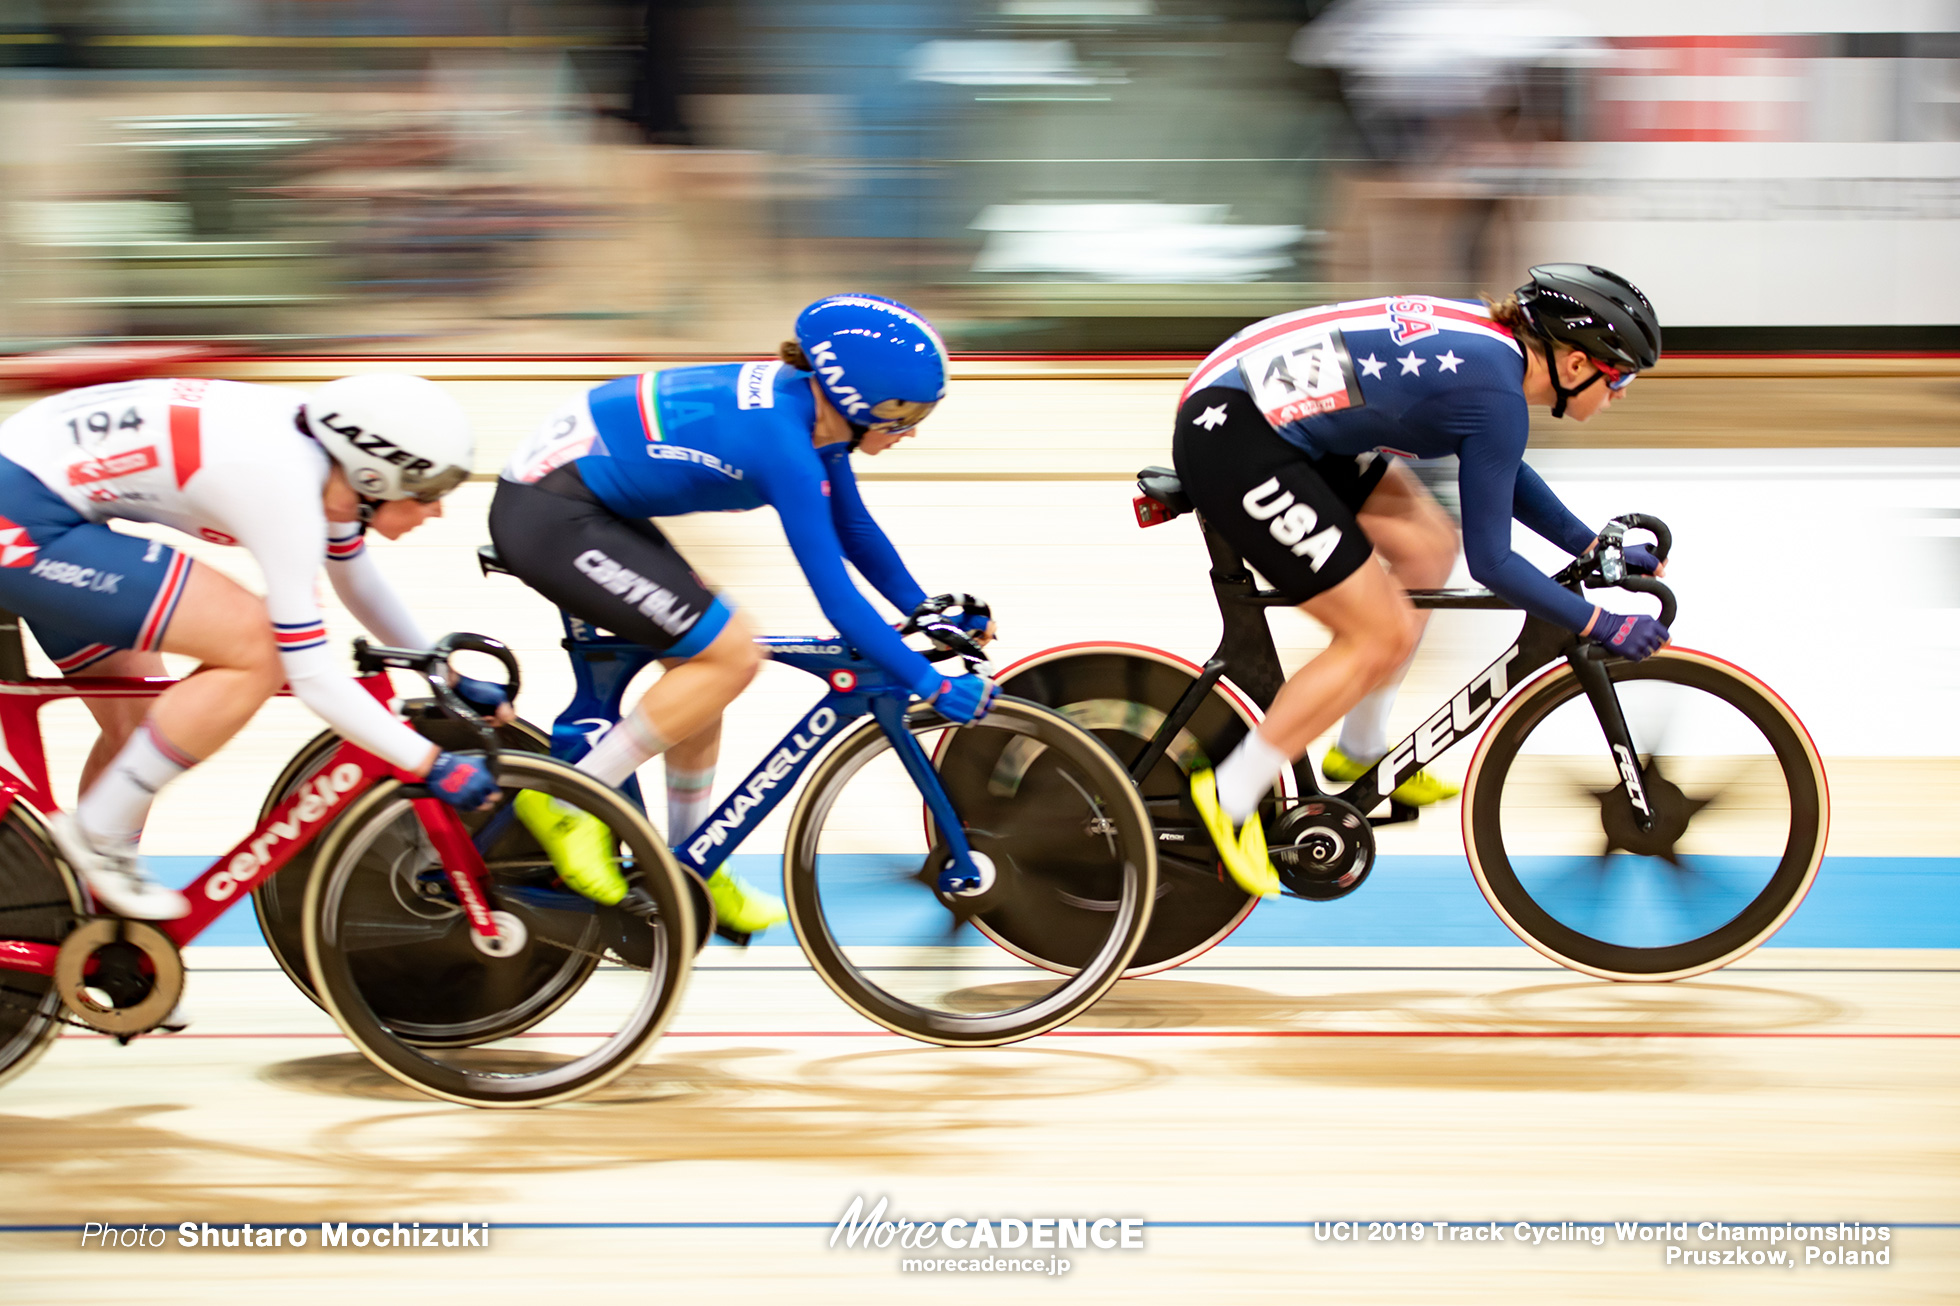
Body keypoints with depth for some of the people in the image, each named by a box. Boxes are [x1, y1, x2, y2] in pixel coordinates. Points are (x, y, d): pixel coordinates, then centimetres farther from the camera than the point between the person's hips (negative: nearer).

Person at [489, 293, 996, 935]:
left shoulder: (807, 404, 4)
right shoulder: (785, 445, -24)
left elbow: (854, 529, 21)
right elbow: (837, 598, -22)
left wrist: (926, 609, 21)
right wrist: (933, 685, -16)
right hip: (548, 518, -10)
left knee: (705, 658, 13)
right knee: (729, 657, -11)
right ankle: (570, 803, -4)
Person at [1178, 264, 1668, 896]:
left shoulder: (1492, 338, 10)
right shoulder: (1497, 393, -17)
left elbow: (1503, 472, 29)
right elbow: (1491, 561, -10)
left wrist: (1595, 548, 30)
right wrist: (1602, 626, -1)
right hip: (1231, 440, -10)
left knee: (1430, 547, 18)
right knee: (1383, 636, -5)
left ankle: (1360, 751, 30)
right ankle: (1231, 797, 4)